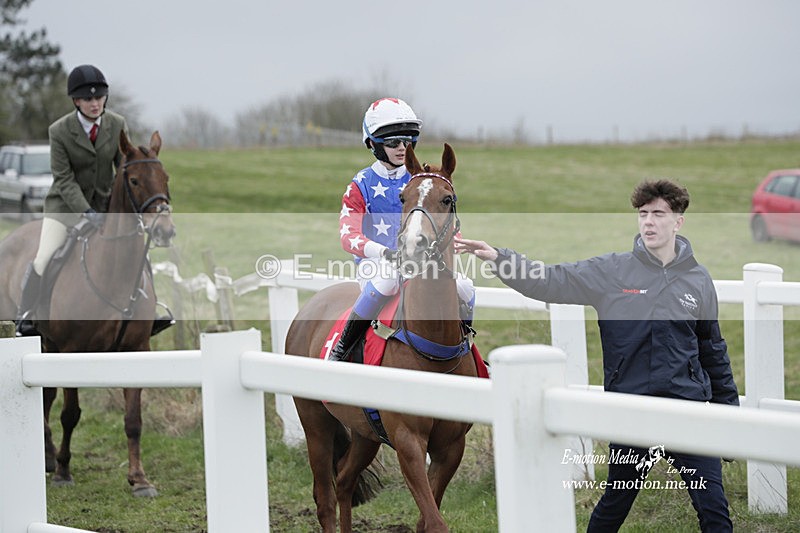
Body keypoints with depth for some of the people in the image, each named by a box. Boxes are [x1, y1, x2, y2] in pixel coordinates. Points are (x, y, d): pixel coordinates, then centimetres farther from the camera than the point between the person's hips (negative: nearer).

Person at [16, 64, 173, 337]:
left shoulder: (118, 125, -9)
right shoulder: (59, 131, -18)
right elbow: (64, 179, -18)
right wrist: (87, 212, -28)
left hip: (104, 201, 3)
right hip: (66, 202, -3)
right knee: (44, 259, -12)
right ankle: (25, 315, 4)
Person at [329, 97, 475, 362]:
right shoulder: (361, 185, 0)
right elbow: (348, 235, -12)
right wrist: (383, 252, -31)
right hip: (375, 262, -3)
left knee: (463, 287, -22)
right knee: (386, 280, -39)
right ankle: (340, 349, -27)